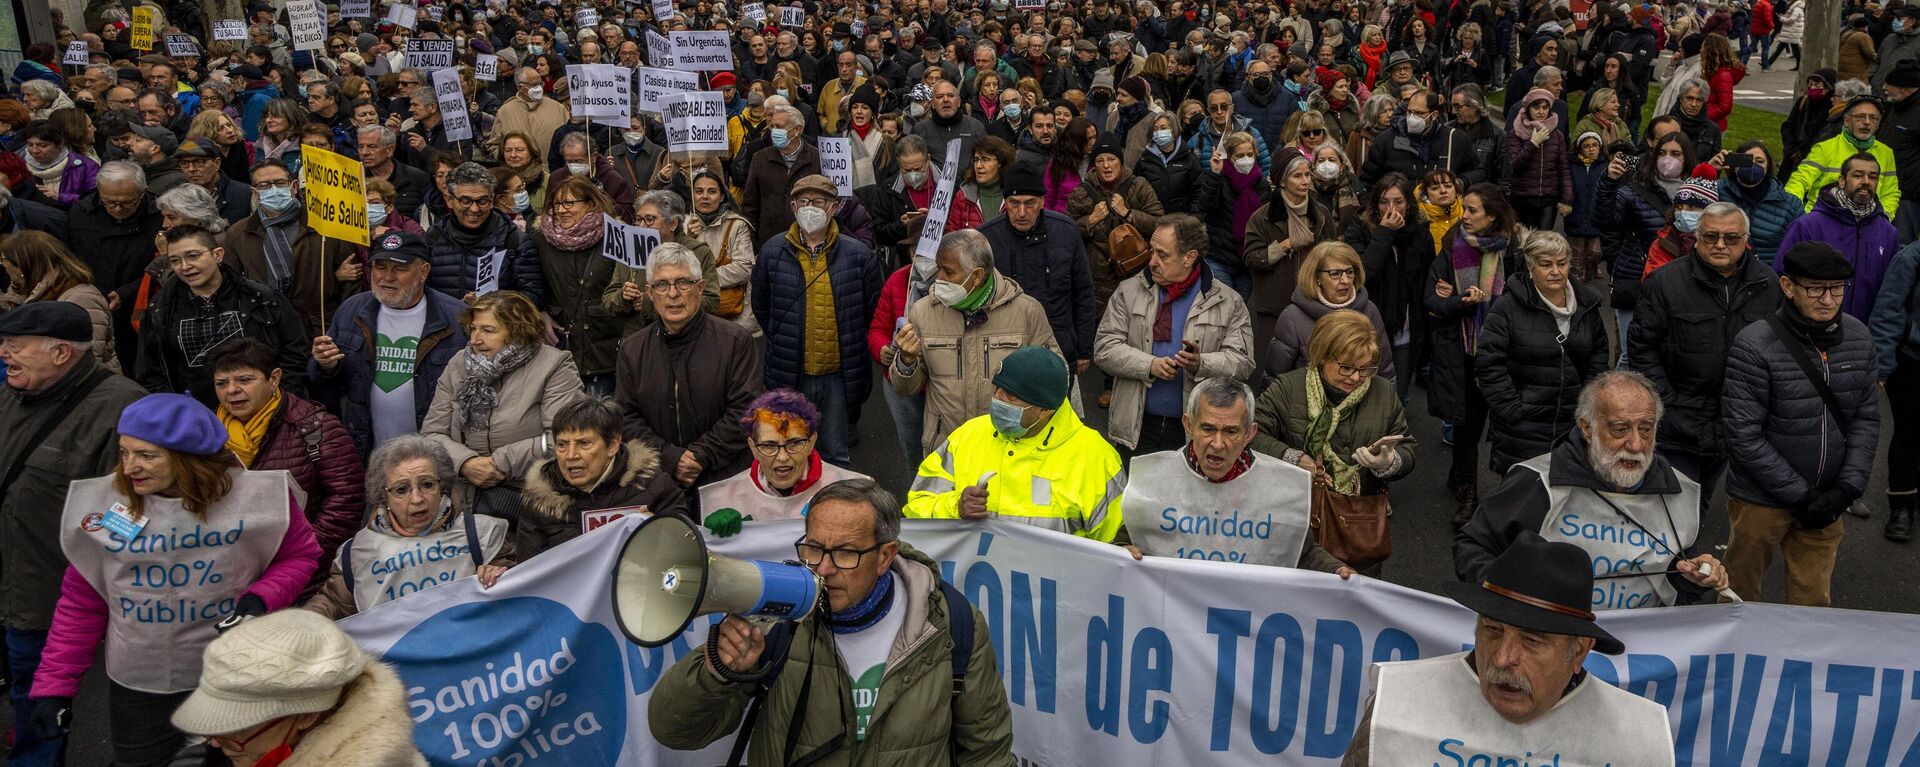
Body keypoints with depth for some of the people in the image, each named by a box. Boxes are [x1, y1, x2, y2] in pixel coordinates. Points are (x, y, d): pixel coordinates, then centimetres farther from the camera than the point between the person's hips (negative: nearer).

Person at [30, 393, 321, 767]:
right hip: (136, 685, 2)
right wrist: (53, 684, 0)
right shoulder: (102, 502, -8)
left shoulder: (256, 497, -15)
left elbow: (300, 555, 1)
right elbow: (80, 602, 1)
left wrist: (260, 598, -18)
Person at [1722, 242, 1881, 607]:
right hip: (1762, 500, -4)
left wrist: (1848, 488, -5)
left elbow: (1866, 419, 6)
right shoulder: (1754, 346, -17)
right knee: (1740, 596, 10)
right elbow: (1744, 436, -17)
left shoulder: (1858, 338, 1)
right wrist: (1799, 495, -14)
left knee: (1813, 600, 11)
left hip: (1826, 502, 4)